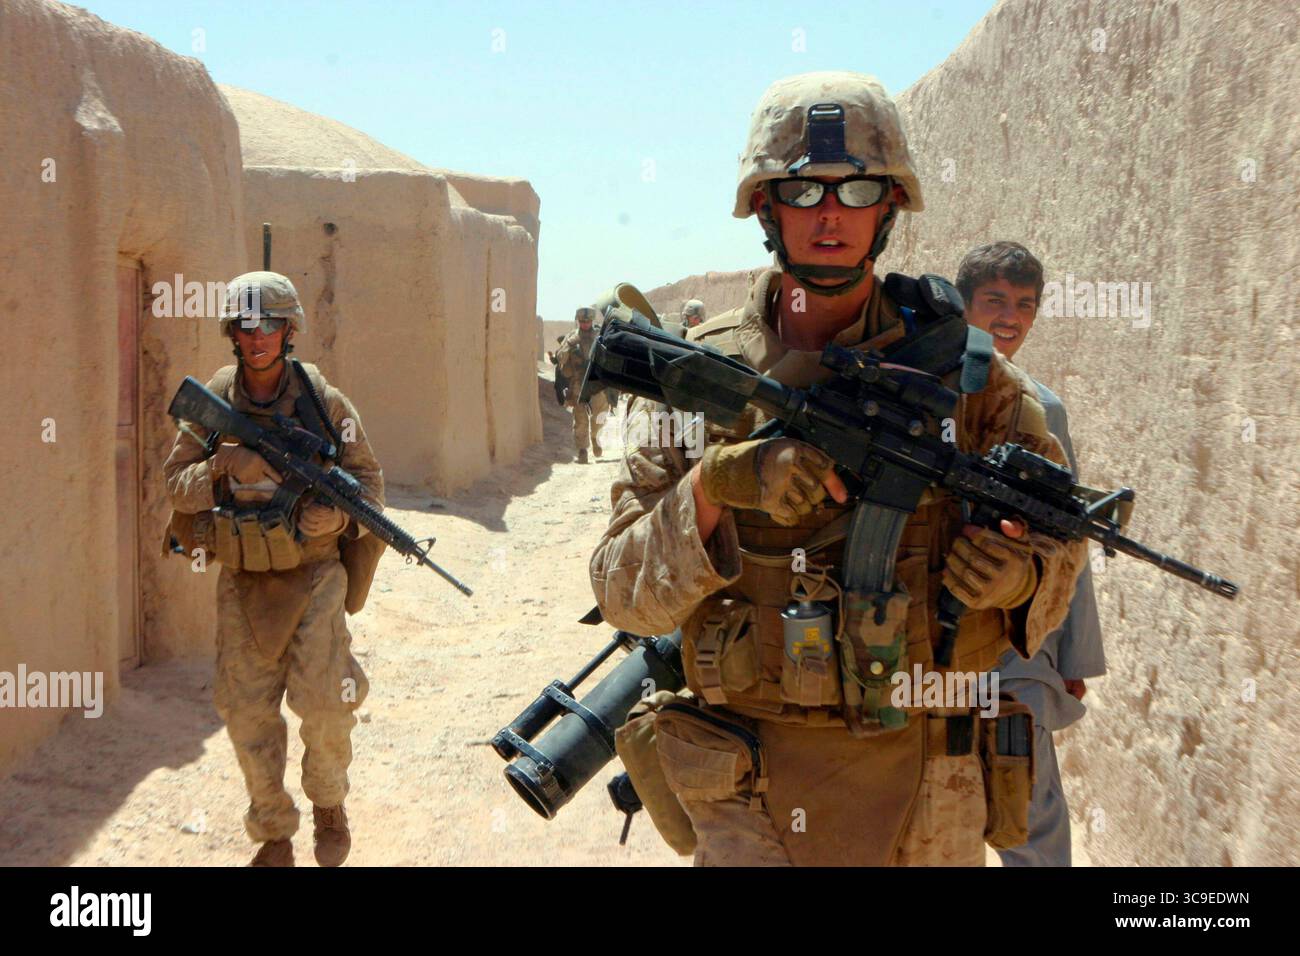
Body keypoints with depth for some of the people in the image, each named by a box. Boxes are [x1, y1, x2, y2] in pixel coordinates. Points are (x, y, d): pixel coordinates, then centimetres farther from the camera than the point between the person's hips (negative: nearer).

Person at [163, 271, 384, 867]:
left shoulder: (321, 399, -5)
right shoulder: (212, 402, -1)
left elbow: (369, 479, 1)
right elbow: (176, 484, 1)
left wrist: (336, 511, -18)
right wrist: (219, 467, -18)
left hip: (313, 574, -2)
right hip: (243, 579, 2)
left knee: (324, 702, -10)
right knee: (247, 713, 4)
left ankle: (328, 802, 20)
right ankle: (273, 836, 23)